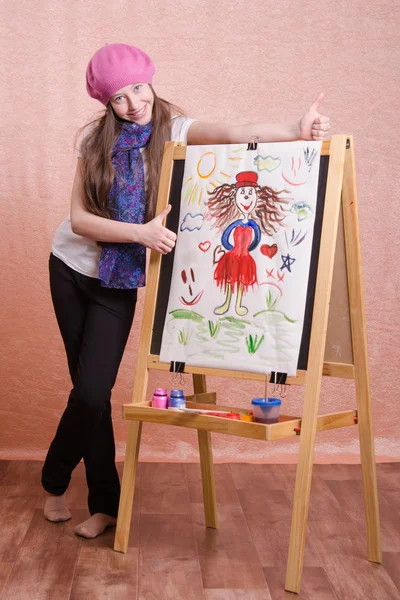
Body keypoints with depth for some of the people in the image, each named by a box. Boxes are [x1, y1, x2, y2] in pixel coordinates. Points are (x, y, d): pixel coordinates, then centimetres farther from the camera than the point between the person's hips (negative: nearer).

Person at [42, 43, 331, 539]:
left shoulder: (173, 128, -10)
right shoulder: (96, 139, -6)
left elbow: (232, 134, -30)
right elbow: (79, 218, -13)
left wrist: (296, 132, -47)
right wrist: (141, 232, -27)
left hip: (119, 284, -1)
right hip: (70, 269, 2)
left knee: (91, 392, -9)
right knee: (88, 391, 6)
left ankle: (54, 482, 19)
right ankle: (104, 503, 25)